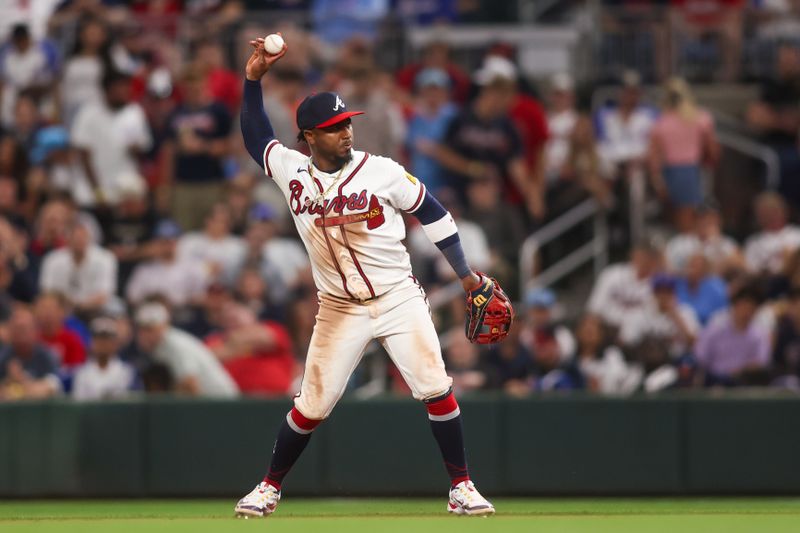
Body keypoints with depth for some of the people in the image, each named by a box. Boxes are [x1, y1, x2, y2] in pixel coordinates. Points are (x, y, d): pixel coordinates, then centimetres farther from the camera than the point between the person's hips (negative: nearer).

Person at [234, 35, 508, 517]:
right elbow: (255, 135, 14)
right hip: (340, 310, 1)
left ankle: (462, 486, -3)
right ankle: (270, 486, 19)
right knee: (312, 406, 0)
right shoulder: (292, 171, -1)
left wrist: (465, 273, 5)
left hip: (399, 299, -1)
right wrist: (254, 79, 1)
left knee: (436, 389, -12)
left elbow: (432, 212, 3)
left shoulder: (382, 172, -8)